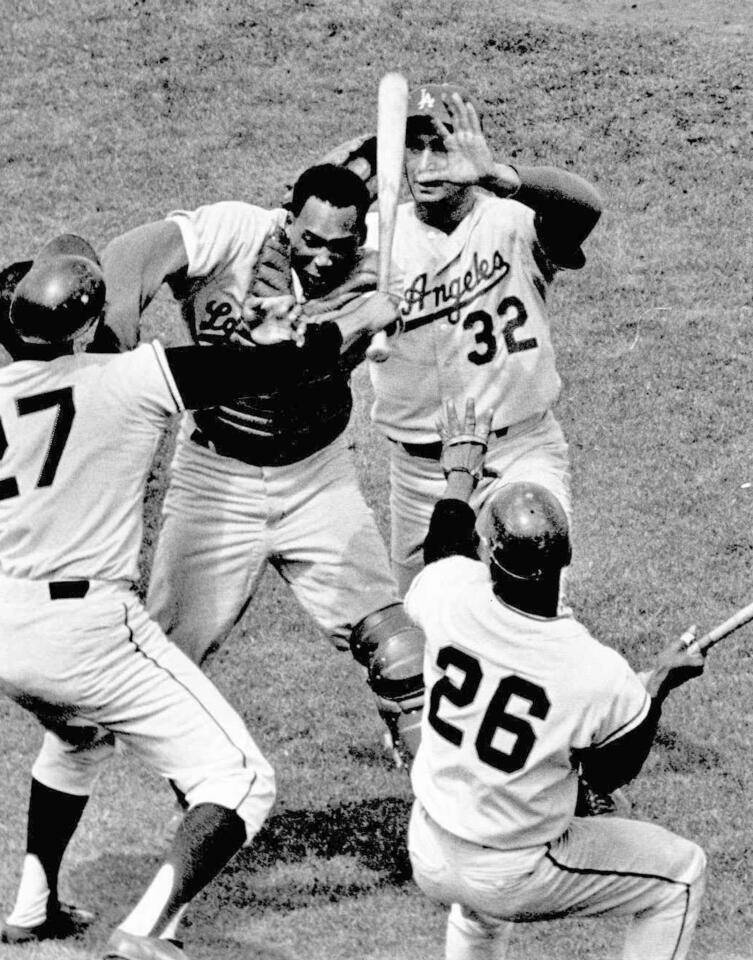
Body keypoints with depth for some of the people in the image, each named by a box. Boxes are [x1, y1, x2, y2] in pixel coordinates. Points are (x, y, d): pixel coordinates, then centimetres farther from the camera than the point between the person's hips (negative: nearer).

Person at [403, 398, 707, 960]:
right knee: (680, 875, 13)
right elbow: (610, 776, -6)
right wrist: (659, 685, 4)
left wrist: (461, 469, 24)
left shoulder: (453, 596, -20)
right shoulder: (600, 677, -27)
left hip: (427, 858, 5)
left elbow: (447, 551, 8)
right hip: (512, 883, -5)